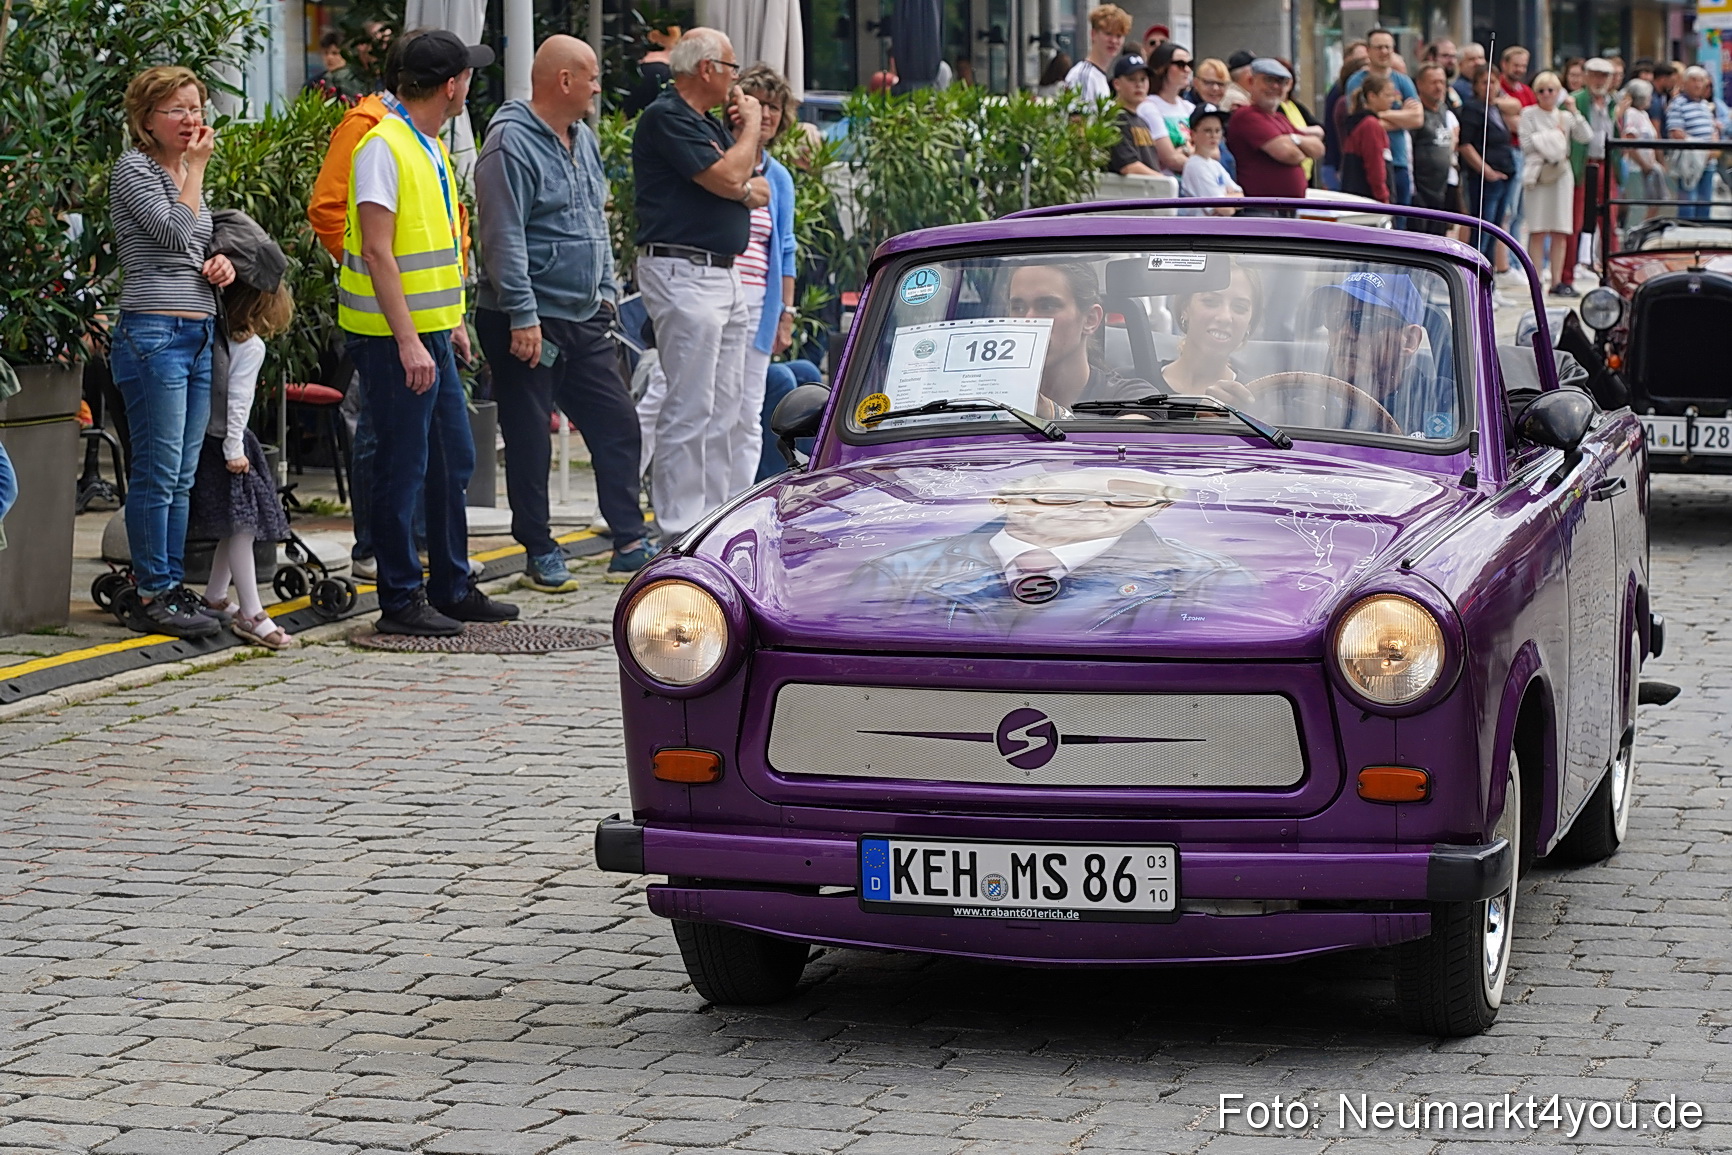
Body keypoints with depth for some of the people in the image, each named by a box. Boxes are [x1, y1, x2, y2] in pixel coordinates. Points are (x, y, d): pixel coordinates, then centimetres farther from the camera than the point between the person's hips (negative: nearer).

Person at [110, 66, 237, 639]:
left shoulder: (187, 173, 19)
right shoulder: (133, 168, -6)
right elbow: (173, 231, -18)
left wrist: (219, 261, 9)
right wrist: (196, 167, -8)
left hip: (198, 333, 8)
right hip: (153, 333, -8)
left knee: (182, 477, 9)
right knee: (158, 473, -7)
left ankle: (173, 587, 13)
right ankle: (153, 596, -3)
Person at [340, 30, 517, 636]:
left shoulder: (431, 148, 13)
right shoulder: (384, 147, -16)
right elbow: (377, 253, -21)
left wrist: (452, 323, 20)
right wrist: (408, 342, -24)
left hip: (430, 334, 9)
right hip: (394, 337, -9)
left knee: (453, 462, 14)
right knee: (403, 467, -3)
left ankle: (451, 588, 23)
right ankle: (401, 600, 4)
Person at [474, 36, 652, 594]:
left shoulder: (582, 139, 13)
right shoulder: (512, 144, -14)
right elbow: (504, 239, -19)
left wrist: (607, 289, 17)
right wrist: (523, 317, -22)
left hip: (585, 319, 8)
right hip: (528, 322, -8)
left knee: (617, 424, 7)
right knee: (530, 441, 1)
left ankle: (630, 546, 14)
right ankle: (540, 553, 9)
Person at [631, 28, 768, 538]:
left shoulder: (708, 122, 19)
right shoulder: (665, 118, -11)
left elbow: (758, 188, 20)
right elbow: (727, 178, -19)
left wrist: (744, 188, -2)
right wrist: (751, 125, -3)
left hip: (725, 275, 10)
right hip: (682, 272, -10)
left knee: (723, 409, 11)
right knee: (690, 409, -10)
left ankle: (715, 512, 16)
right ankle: (679, 529, -8)